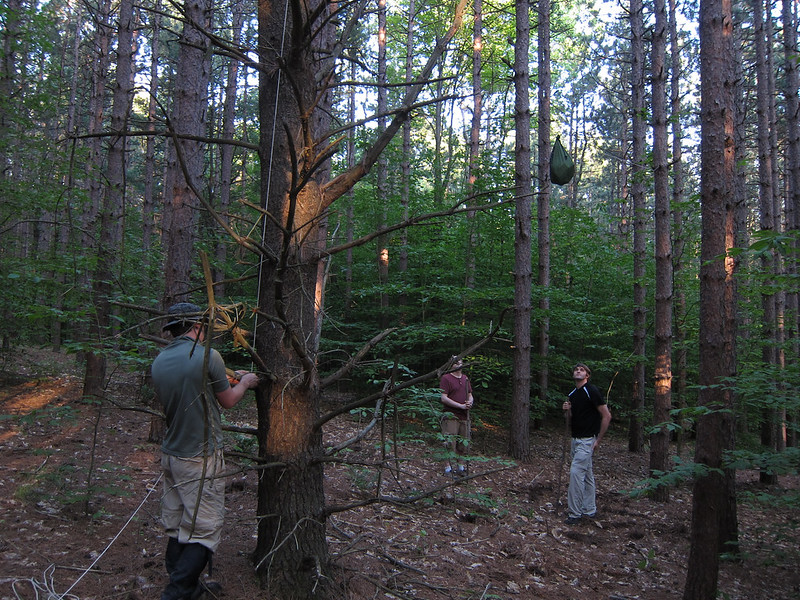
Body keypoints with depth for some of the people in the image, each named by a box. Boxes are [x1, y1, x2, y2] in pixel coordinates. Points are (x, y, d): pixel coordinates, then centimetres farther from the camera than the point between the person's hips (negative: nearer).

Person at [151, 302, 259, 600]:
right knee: (203, 531, 2)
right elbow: (227, 401, -3)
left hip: (170, 454, 7)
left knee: (175, 528, 15)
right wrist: (244, 383, 18)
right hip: (201, 460, -7)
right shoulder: (208, 356, -15)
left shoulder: (159, 361, 5)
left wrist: (229, 379, 22)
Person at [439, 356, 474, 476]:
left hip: (464, 416, 6)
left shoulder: (465, 378, 16)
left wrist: (470, 402, -3)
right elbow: (444, 398, -12)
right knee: (450, 443, -7)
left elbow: (470, 395, 22)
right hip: (451, 415, -6)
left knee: (464, 443, 9)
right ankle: (450, 467, 1)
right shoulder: (446, 378, -5)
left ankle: (461, 466, 19)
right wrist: (461, 406, -15)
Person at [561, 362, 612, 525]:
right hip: (576, 439, 9)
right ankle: (590, 510, 22)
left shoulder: (591, 391, -13)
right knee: (587, 475, 14)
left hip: (587, 440, -9)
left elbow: (606, 416, -14)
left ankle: (575, 513, -7)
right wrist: (568, 410, -4)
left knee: (576, 472, -13)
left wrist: (598, 440, -13)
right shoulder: (572, 394, 12)